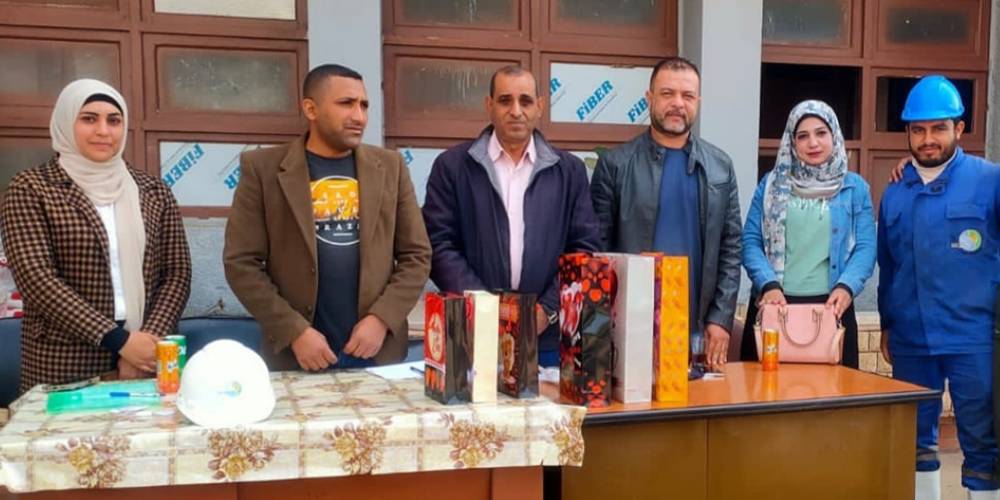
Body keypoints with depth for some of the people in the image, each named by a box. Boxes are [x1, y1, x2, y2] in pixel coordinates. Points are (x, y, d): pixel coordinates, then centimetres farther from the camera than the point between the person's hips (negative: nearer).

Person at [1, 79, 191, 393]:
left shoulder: (153, 192, 7)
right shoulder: (30, 189, -2)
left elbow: (177, 273, 4)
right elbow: (36, 278, -11)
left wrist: (148, 338, -11)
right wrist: (118, 339, -16)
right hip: (63, 367, -2)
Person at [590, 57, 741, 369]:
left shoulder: (720, 166, 8)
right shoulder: (615, 164, -2)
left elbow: (731, 248, 8)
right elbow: (597, 249, -2)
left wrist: (721, 318, 0)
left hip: (698, 328, 3)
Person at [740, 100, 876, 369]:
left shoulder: (855, 187, 8)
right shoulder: (772, 184, 9)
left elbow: (865, 247, 1)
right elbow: (751, 241, 2)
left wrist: (846, 286, -17)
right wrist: (769, 284, -13)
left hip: (830, 305, 0)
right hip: (774, 303, 0)